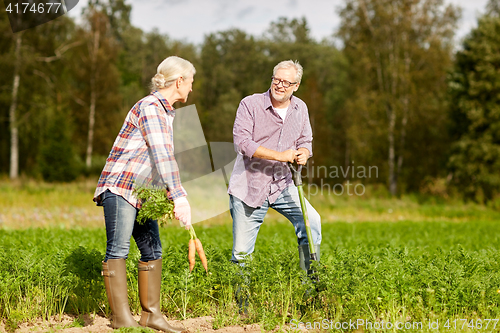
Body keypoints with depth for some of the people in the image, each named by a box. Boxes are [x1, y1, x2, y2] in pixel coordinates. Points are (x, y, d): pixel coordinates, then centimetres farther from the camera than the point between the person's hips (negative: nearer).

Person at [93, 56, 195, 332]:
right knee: (118, 250, -9)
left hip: (143, 192, 10)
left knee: (152, 250, 7)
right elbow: (162, 155, -26)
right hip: (120, 186, -10)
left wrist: (168, 193, 17)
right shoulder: (150, 107, -16)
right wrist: (179, 196, -33)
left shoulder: (166, 111, 16)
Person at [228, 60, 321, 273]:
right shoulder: (250, 104, -10)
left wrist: (303, 153, -14)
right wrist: (280, 156, -24)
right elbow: (242, 142, -20)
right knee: (241, 252, -2)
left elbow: (305, 141, 12)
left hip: (282, 186, 4)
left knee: (312, 221, -15)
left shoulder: (300, 108, 6)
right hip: (249, 187, -4)